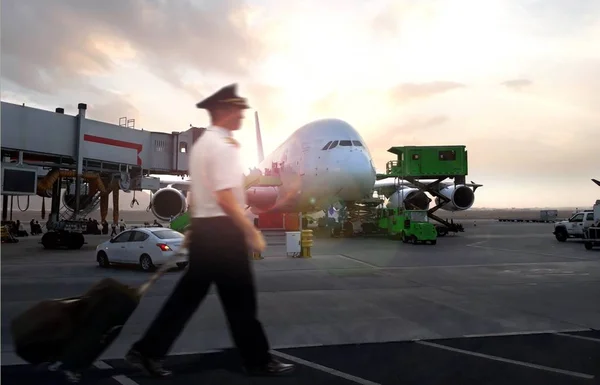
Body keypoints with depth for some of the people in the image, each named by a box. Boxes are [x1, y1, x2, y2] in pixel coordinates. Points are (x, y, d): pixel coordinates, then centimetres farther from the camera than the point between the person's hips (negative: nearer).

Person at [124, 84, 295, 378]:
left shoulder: (201, 144, 16)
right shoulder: (224, 145, -15)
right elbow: (225, 199, -23)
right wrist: (252, 232, -17)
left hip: (202, 227, 9)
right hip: (222, 229, -9)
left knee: (189, 293, 14)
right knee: (239, 299, 3)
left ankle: (146, 351, 19)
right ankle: (258, 361, 18)